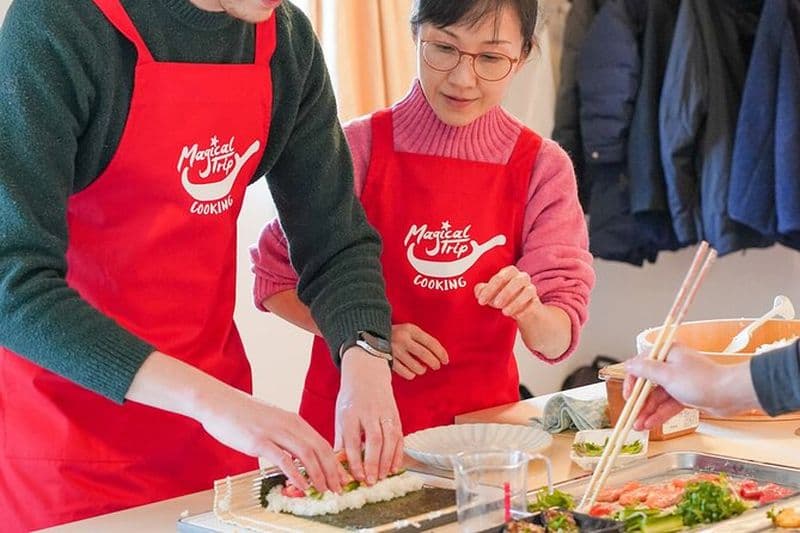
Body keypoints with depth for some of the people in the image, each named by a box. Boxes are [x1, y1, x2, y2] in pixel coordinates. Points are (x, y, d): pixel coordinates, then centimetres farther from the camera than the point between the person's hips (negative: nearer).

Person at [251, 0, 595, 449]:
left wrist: (529, 312, -25)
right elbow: (274, 281, 1)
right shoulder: (359, 148, -6)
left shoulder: (543, 168, -2)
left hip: (478, 416, 1)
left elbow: (556, 341, -3)